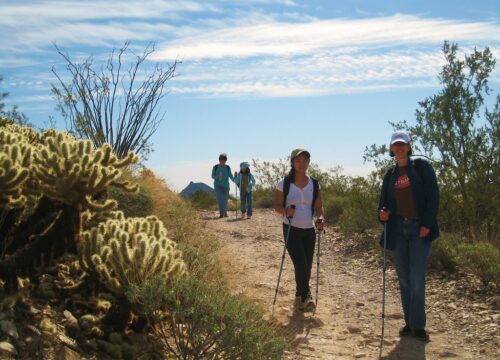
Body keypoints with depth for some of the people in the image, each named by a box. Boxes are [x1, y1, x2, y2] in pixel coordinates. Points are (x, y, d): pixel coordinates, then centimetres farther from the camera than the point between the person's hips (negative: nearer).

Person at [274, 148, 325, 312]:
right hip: (291, 230, -3)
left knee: (307, 267, 8)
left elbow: (318, 207, 5)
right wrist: (286, 211, -24)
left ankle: (300, 297, 28)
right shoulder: (284, 184, -6)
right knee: (300, 264, -17)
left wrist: (320, 218, -16)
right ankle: (305, 297, -10)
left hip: (309, 230, 4)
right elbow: (277, 205, -2)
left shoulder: (314, 184, 2)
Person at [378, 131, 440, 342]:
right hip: (398, 229, 5)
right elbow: (384, 201, 16)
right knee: (404, 279, 8)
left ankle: (418, 326, 2)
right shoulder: (390, 175, 13)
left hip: (419, 229, -4)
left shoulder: (421, 167, 1)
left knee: (416, 279, -8)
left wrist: (427, 224, -13)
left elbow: (433, 195, -5)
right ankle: (409, 323, 18)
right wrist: (382, 213, -8)